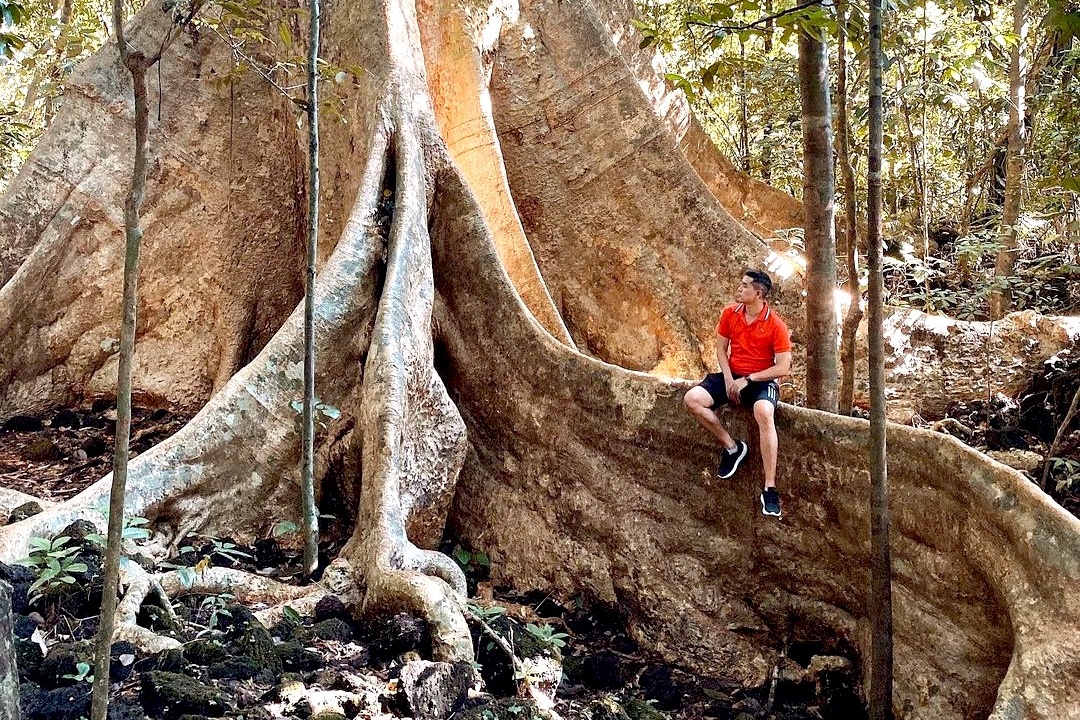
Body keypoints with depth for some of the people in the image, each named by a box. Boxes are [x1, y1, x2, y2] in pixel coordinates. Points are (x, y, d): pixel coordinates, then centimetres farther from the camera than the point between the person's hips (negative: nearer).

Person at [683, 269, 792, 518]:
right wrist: (729, 379, -8)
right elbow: (721, 349, 9)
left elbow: (783, 367, -13)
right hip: (732, 376, 5)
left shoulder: (776, 325, -12)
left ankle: (770, 489, -37)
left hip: (761, 380, -5)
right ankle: (732, 446, -5)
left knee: (764, 412, -39)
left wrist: (747, 380, -18)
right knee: (692, 399, -21)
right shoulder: (730, 314, 1)